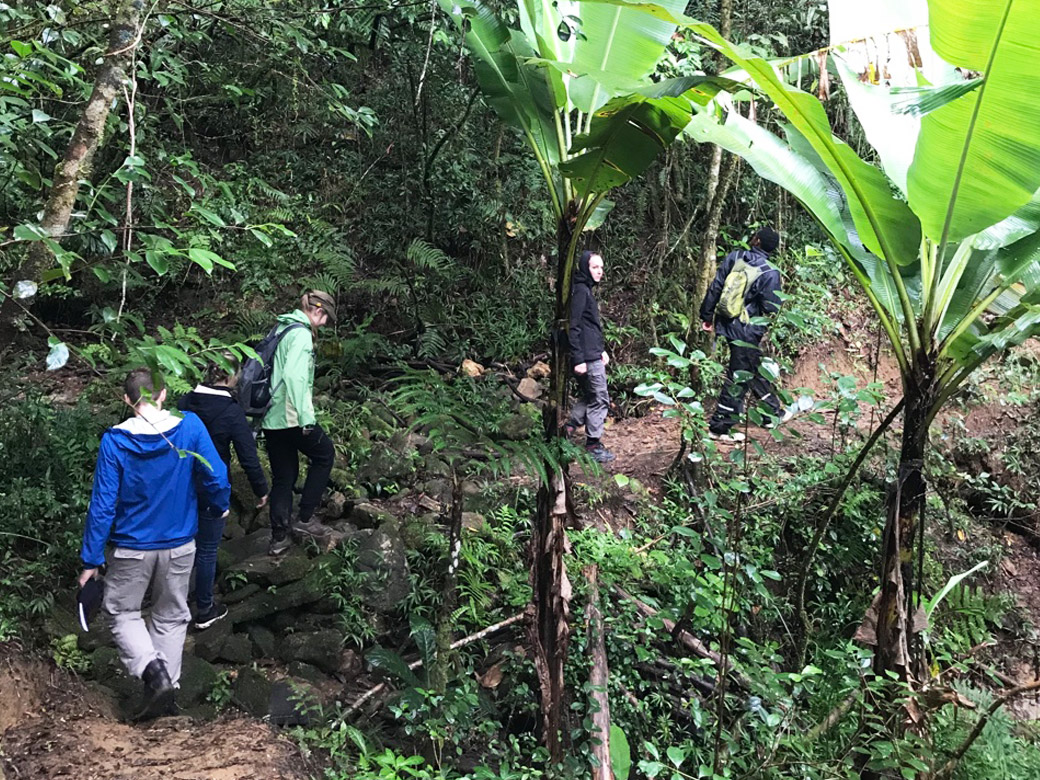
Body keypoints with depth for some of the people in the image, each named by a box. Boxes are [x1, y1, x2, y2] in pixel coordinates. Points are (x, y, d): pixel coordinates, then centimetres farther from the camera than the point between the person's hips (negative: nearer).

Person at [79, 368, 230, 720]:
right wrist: (219, 508, 12)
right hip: (179, 545, 2)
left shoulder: (115, 440, -14)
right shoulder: (190, 427, -12)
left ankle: (152, 668, -5)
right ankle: (165, 684, 20)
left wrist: (91, 561, -6)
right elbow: (216, 478, -10)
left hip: (132, 547, -2)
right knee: (171, 617, 18)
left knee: (121, 612, 17)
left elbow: (103, 504, -13)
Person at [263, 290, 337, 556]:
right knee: (324, 454, 12)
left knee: (283, 476, 15)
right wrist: (305, 418, -24)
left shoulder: (281, 329, 15)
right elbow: (294, 376, -26)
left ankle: (279, 537, 18)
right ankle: (304, 518, 11)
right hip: (290, 417, -8)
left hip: (270, 417, 9)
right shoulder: (301, 334, -13)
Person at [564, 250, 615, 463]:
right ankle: (593, 445, 7)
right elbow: (573, 326, -20)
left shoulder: (586, 290, 16)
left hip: (593, 355, 10)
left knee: (589, 397, 17)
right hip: (588, 357, -10)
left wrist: (601, 350, 19)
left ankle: (568, 428, 20)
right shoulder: (580, 290, -15)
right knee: (600, 400, -1)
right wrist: (578, 359, -22)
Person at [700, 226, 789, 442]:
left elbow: (715, 288, 2)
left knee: (755, 370, 21)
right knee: (738, 379, 3)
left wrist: (707, 315, 10)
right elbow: (771, 308, -14)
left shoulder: (733, 258, 0)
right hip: (746, 332, -6)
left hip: (725, 324, 6)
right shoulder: (770, 273, -14)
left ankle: (773, 412, 38)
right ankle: (719, 427, 7)